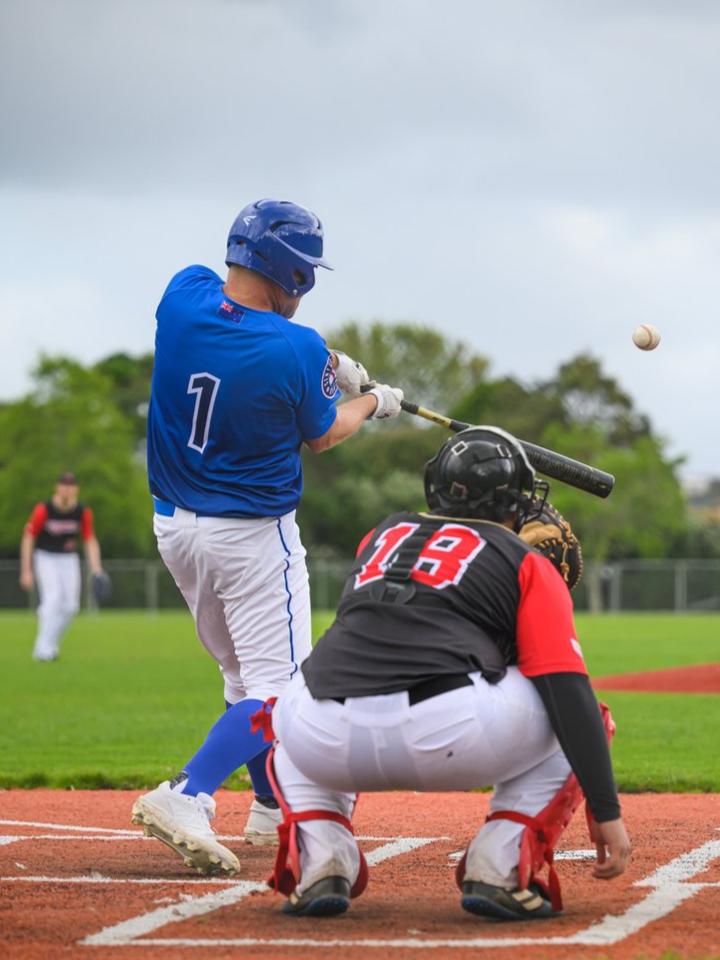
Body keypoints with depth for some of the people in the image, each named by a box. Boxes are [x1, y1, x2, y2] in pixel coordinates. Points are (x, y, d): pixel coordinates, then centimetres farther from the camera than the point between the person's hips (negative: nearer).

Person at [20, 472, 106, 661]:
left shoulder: (83, 512, -9)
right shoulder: (43, 510, -18)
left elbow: (90, 541, -1)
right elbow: (28, 538, -10)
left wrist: (95, 569, -12)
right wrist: (26, 571, -12)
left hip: (69, 559, 4)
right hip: (45, 558, -4)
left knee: (70, 606, -3)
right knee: (53, 598, -22)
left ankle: (51, 644, 18)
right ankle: (43, 648, -22)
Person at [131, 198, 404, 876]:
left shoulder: (185, 294, -8)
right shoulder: (297, 352, -22)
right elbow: (321, 437, -1)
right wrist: (373, 402, 18)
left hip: (174, 526, 7)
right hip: (253, 534, -7)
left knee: (243, 674, 22)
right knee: (275, 687, -3)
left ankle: (274, 808, 32)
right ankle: (184, 797, -22)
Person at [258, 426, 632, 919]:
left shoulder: (384, 535, 31)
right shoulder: (530, 564, 19)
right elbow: (568, 690, 5)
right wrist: (607, 812, 2)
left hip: (329, 742, 4)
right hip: (449, 734, -4)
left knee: (290, 718, 41)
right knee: (577, 720, 22)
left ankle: (322, 866, 13)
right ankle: (498, 871, 5)